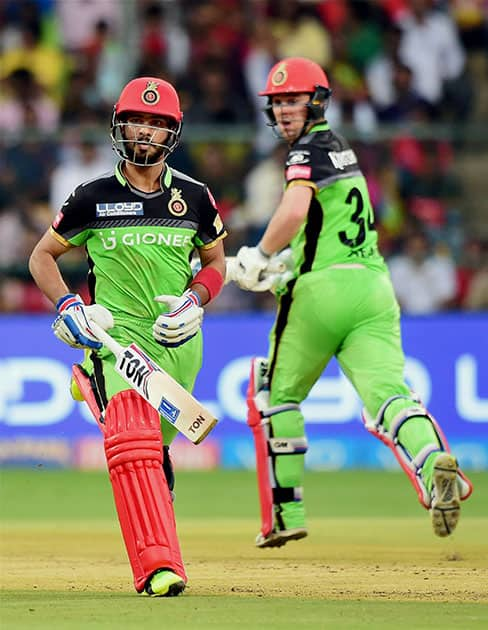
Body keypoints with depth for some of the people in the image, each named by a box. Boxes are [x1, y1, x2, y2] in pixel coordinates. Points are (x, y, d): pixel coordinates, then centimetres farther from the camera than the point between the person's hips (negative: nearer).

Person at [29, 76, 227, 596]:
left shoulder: (194, 197, 6)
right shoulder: (93, 198, 0)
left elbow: (216, 263, 19)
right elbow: (42, 256, 10)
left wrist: (193, 302, -2)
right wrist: (67, 307, -6)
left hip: (179, 342, 3)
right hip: (117, 334, -3)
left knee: (156, 448, 8)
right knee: (133, 441, -24)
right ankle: (158, 566, -30)